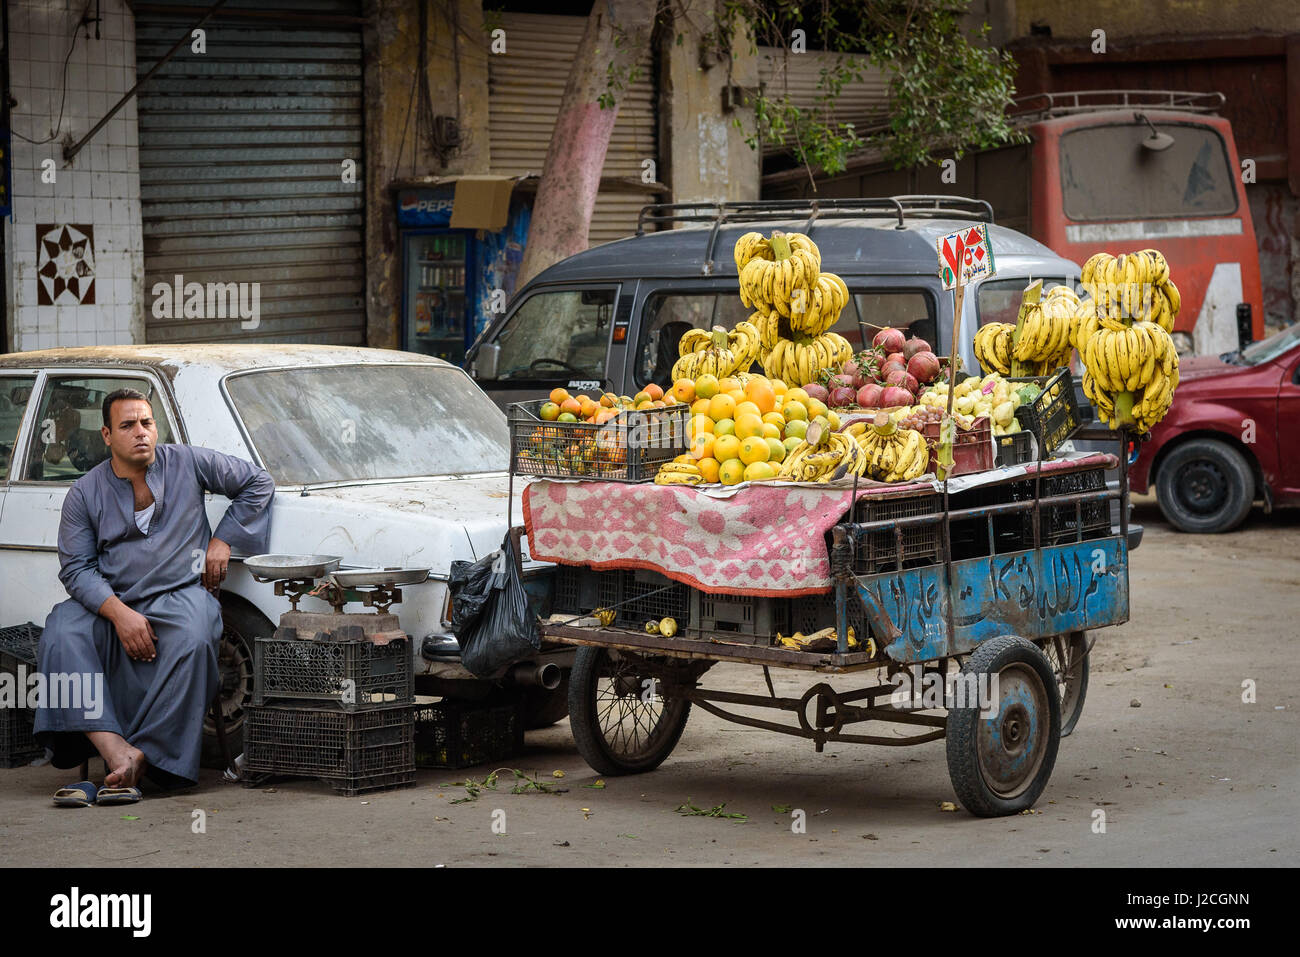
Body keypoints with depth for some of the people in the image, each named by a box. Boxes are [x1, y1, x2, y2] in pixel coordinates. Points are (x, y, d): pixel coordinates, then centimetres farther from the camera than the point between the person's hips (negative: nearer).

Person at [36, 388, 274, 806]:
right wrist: (120, 614, -19)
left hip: (181, 594, -1)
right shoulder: (84, 493, 5)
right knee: (62, 634, -30)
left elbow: (258, 483, 14)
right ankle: (117, 753, -42)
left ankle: (144, 757, -30)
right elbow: (76, 568, -3)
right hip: (110, 602, 1)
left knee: (193, 641, -36)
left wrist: (223, 540, 6)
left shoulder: (188, 464, 6)